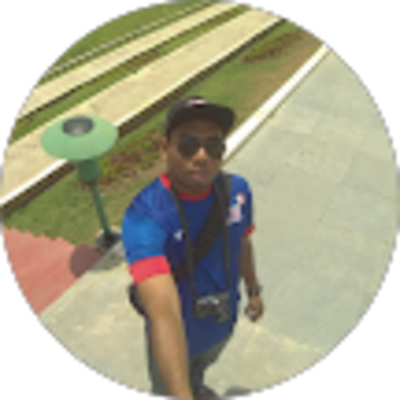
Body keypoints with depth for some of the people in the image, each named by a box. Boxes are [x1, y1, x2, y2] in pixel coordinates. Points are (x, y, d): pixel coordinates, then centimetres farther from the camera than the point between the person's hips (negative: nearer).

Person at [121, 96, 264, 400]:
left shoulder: (237, 190, -20)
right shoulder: (145, 216, -38)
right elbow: (163, 315, -48)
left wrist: (253, 290, 14)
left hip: (222, 323, 5)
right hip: (177, 336, -4)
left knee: (200, 367, 37)